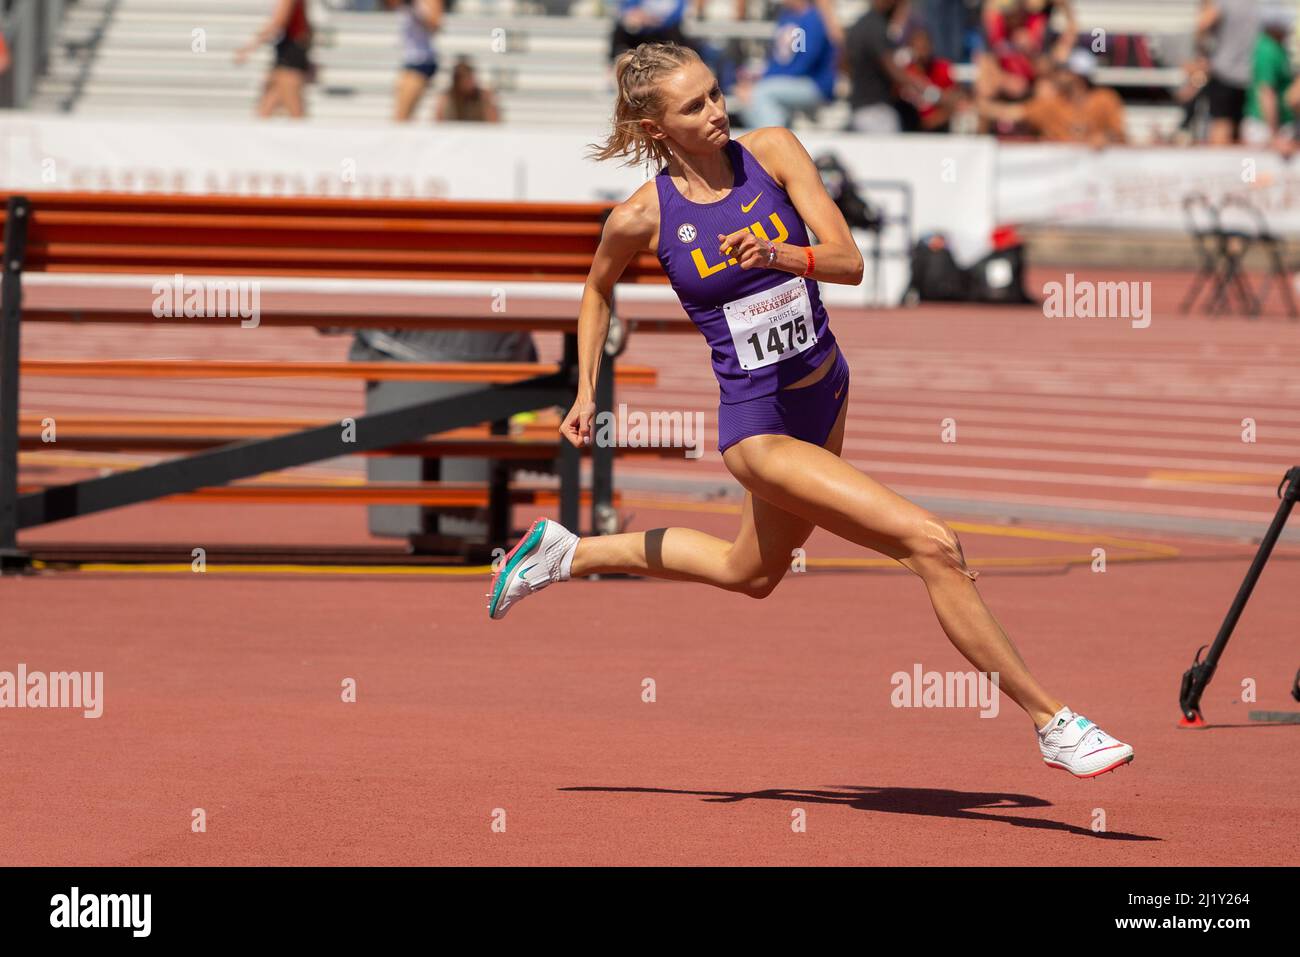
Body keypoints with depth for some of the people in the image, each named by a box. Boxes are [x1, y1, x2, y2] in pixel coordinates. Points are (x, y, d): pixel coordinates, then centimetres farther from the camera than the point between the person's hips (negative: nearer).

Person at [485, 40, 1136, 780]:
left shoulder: (772, 152, -8)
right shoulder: (643, 216, -12)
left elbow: (850, 262, -14)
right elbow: (599, 288, 10)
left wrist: (780, 255, -33)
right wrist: (587, 393, 8)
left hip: (825, 392, 6)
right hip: (758, 427, -6)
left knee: (752, 573, 28)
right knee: (934, 546, -18)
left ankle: (567, 554, 47)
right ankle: (1054, 725, -12)